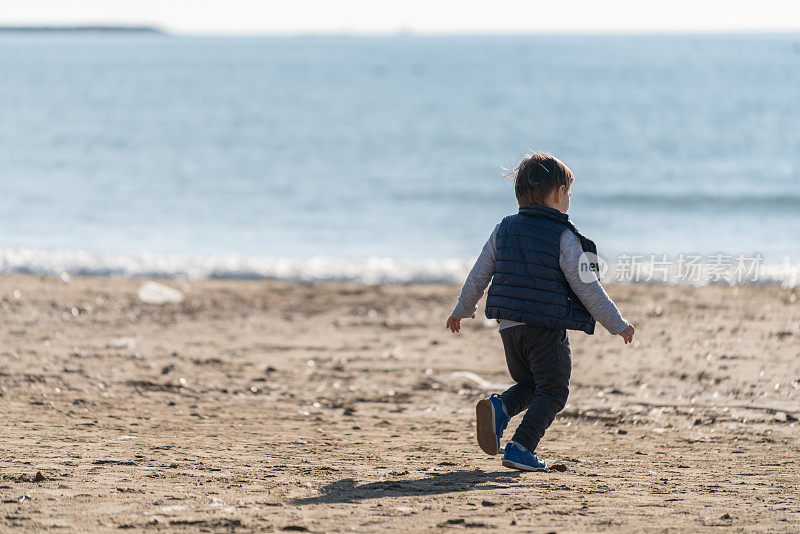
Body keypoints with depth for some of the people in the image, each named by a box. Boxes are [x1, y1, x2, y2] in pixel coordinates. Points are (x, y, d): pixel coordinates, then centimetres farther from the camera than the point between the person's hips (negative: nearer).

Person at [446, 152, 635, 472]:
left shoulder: (503, 230, 8)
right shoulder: (564, 237, -8)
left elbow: (479, 275, 14)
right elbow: (587, 287, -7)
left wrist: (463, 310, 30)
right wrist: (616, 324, 1)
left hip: (509, 326, 6)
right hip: (548, 329, -6)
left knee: (529, 385, 21)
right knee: (552, 392, 4)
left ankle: (498, 408, -8)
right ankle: (521, 448, -10)